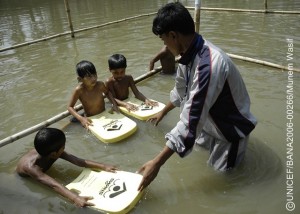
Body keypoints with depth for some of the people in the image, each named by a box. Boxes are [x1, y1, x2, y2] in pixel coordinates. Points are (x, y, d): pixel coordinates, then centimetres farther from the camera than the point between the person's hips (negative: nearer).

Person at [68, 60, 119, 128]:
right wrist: (81, 119, -28)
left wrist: (114, 104, -7)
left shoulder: (100, 84, -16)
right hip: (91, 119, -1)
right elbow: (70, 107, -14)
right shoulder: (79, 90, -24)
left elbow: (107, 93, 8)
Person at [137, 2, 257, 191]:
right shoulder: (191, 52, -11)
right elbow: (181, 89, 7)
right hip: (210, 120, 7)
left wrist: (157, 163, -33)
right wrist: (163, 113, 22)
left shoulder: (209, 65, -39)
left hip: (231, 125, -7)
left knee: (220, 171, 12)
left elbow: (191, 121, -38)